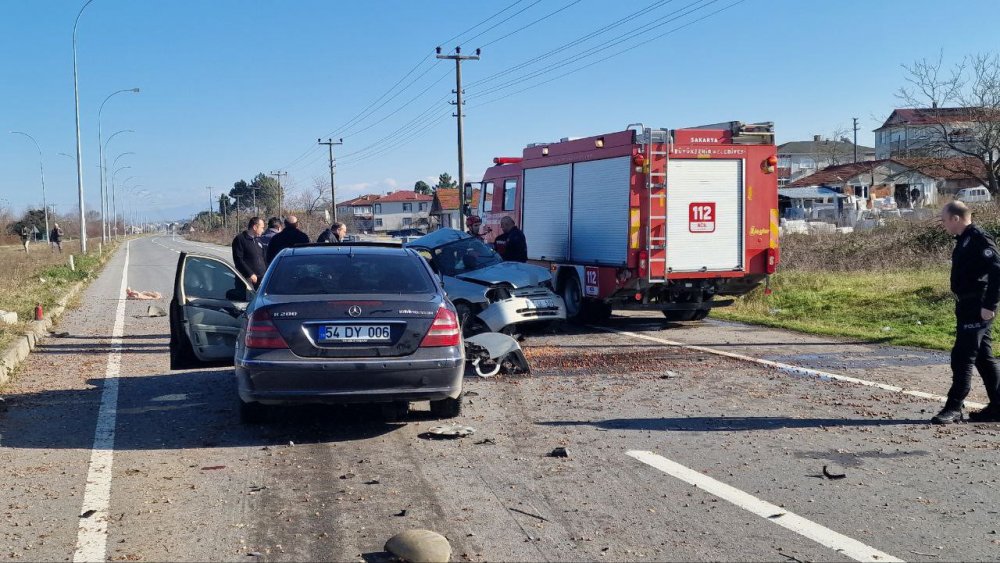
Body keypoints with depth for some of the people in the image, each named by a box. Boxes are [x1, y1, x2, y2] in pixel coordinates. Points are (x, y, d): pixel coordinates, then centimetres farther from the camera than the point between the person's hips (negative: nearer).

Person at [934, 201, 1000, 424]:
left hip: (978, 310, -10)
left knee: (962, 357, -7)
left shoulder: (980, 240, -16)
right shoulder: (964, 240, 14)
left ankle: (954, 407, -2)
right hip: (968, 308, 10)